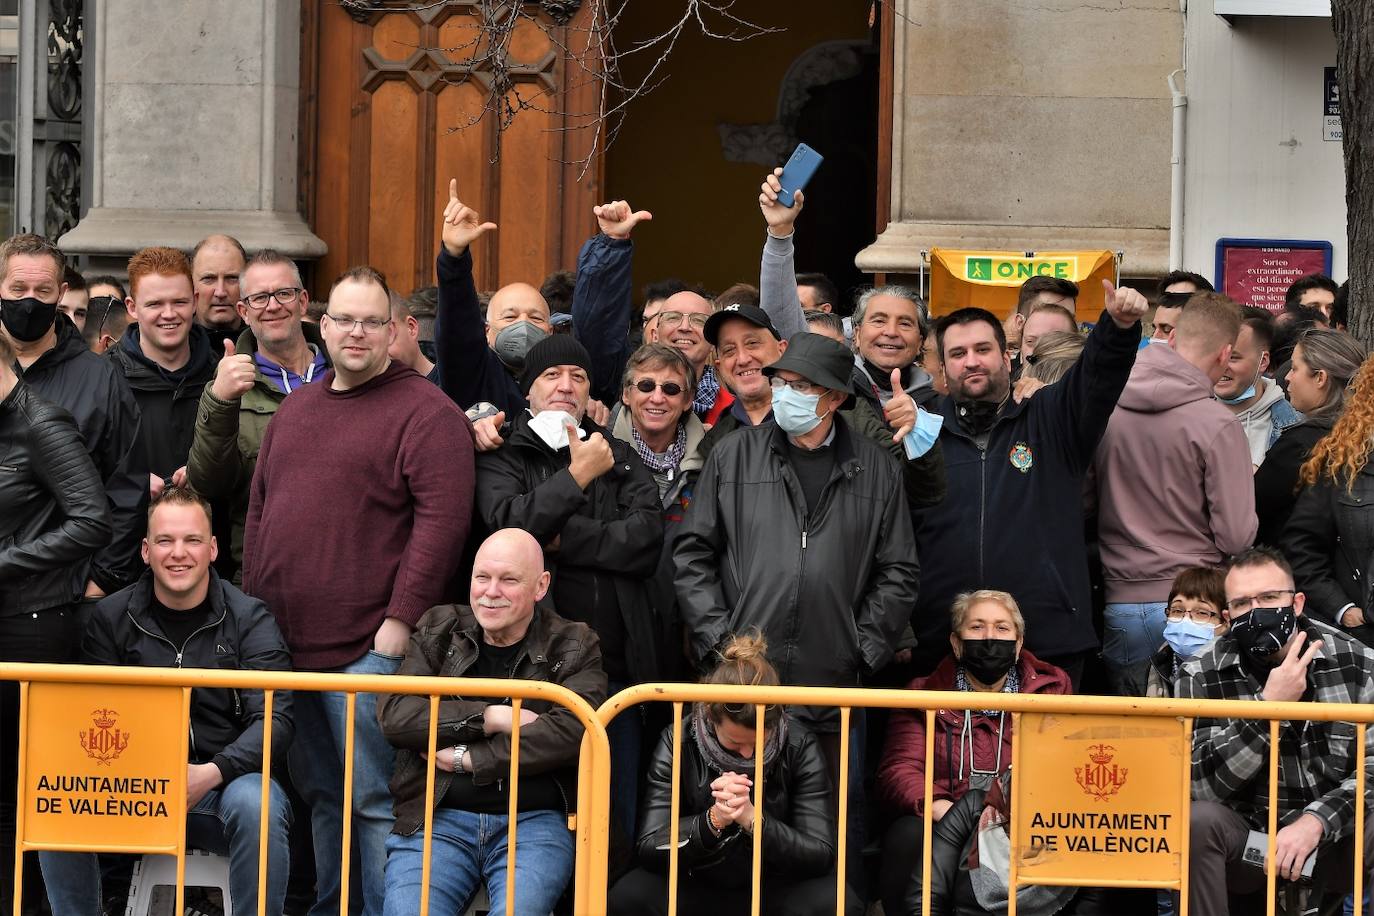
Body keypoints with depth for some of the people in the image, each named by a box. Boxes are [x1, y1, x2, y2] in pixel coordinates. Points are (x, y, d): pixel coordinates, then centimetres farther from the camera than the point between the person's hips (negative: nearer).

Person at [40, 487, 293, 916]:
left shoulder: (249, 619, 0)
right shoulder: (111, 618, 7)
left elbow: (275, 721, -9)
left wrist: (210, 774, -26)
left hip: (224, 780, -2)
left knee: (257, 804, -36)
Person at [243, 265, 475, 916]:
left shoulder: (423, 411, -6)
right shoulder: (295, 410, 18)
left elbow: (442, 517, -14)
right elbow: (259, 511, 22)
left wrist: (401, 619, -18)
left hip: (368, 647, -7)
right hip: (283, 643, 7)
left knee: (373, 798, -6)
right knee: (318, 793, 14)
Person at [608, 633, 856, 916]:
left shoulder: (800, 747, -14)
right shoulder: (678, 744, -14)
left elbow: (822, 855, -17)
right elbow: (648, 850, -17)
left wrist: (752, 819, -33)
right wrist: (713, 820, -35)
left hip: (774, 890, 0)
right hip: (697, 889, 0)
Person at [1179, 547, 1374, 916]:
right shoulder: (1200, 677, -5)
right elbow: (1200, 783, -16)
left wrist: (1316, 821, -26)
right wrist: (1269, 706, -23)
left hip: (1334, 836, 0)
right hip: (1248, 842, 0)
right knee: (1197, 820, -31)